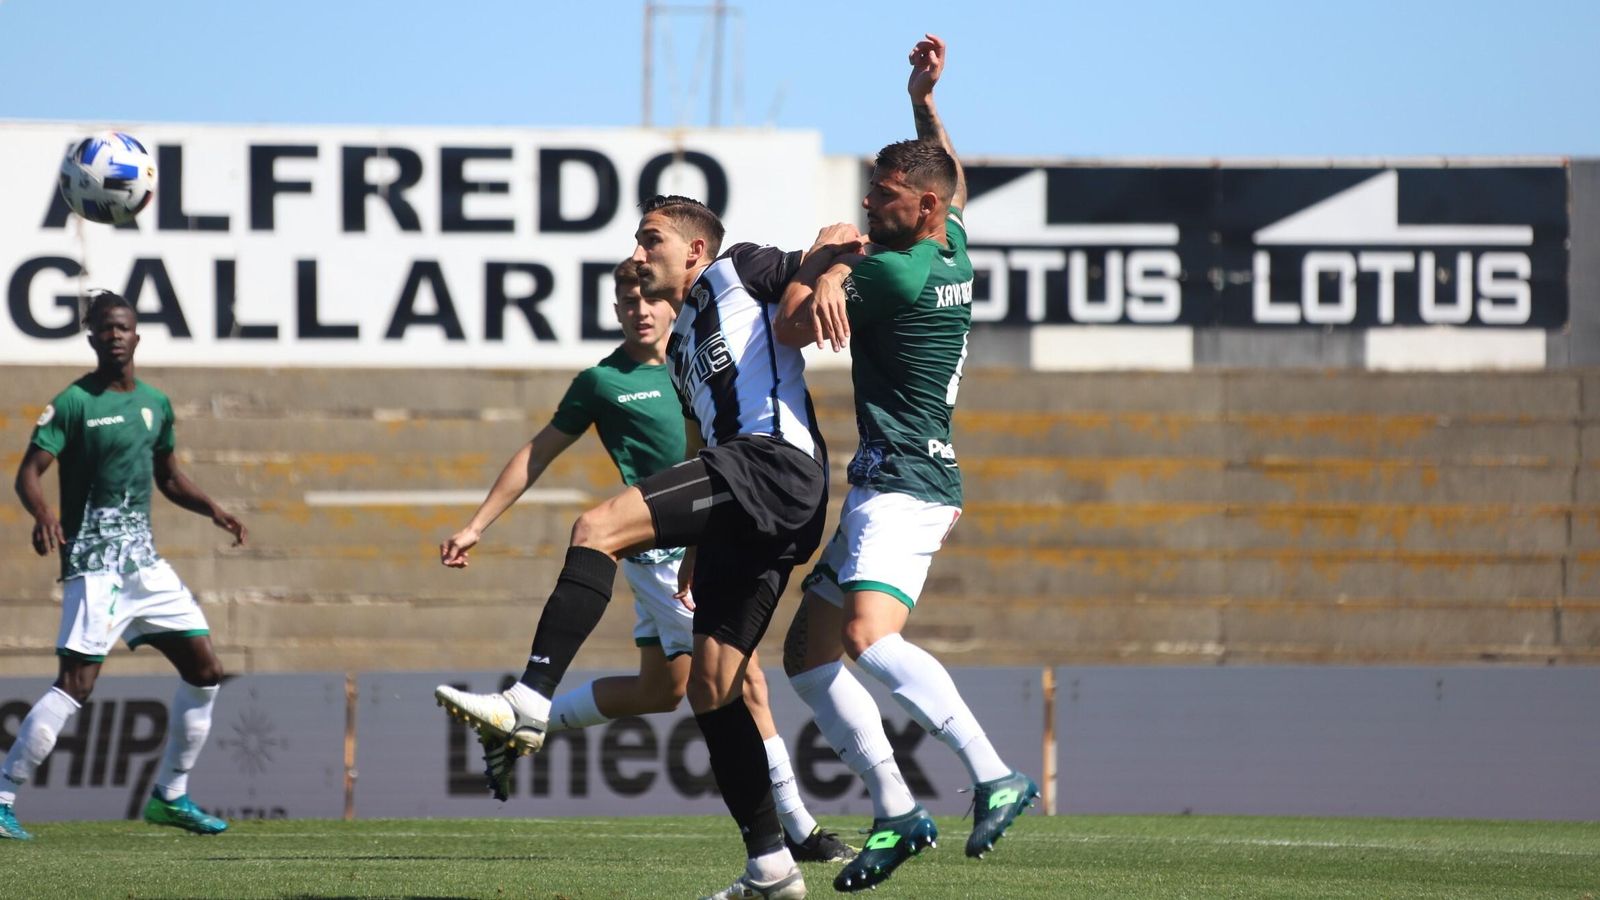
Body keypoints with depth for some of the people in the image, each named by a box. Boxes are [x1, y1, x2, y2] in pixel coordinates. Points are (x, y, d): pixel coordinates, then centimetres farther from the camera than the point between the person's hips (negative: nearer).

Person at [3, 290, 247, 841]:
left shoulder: (155, 404, 12)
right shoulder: (73, 403, -8)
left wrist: (211, 509, 7)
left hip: (145, 562, 7)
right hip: (94, 563, -7)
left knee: (204, 670, 8)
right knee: (77, 683, -17)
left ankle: (170, 796, 19)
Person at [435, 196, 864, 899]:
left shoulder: (736, 274, 10)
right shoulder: (680, 348, 32)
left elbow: (838, 240, 3)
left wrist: (823, 271, -19)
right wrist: (690, 566, 34)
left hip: (777, 461, -10)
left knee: (597, 528, -23)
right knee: (711, 687, 6)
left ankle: (529, 703, -32)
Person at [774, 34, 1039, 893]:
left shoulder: (889, 273, -17)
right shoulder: (952, 255, 11)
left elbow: (793, 329, -8)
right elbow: (953, 182, 31)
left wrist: (817, 276, 3)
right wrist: (924, 103, 24)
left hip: (902, 487, -11)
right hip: (895, 486, 11)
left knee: (868, 636, -30)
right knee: (806, 651, 11)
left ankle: (995, 776, -31)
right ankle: (895, 810, 10)